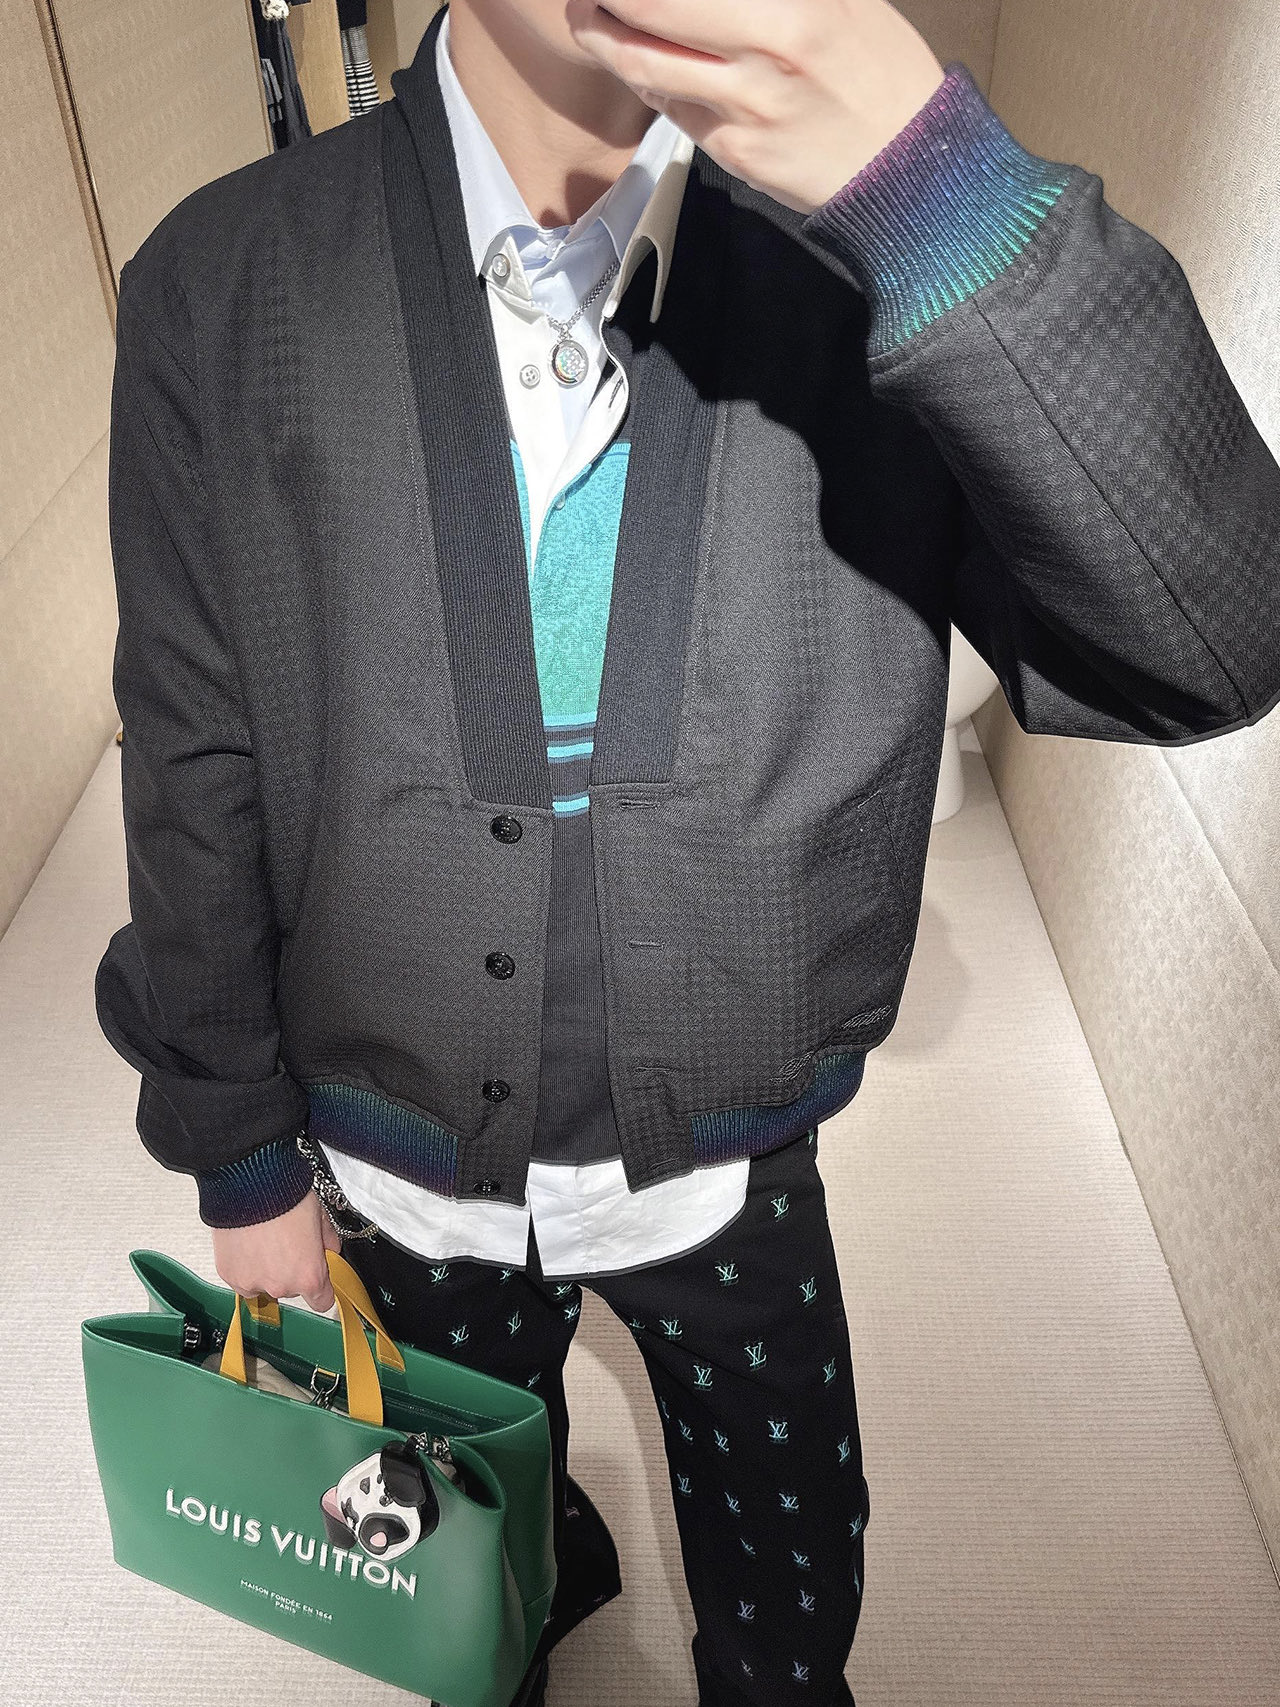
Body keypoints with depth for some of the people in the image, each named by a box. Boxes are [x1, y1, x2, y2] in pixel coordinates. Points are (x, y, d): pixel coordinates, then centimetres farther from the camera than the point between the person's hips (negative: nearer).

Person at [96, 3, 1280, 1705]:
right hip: (404, 1168, 2)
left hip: (727, 1169, 0)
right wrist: (238, 1154, 1)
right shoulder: (220, 287, -14)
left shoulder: (876, 242, -16)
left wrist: (929, 174, -37)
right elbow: (195, 769, -8)